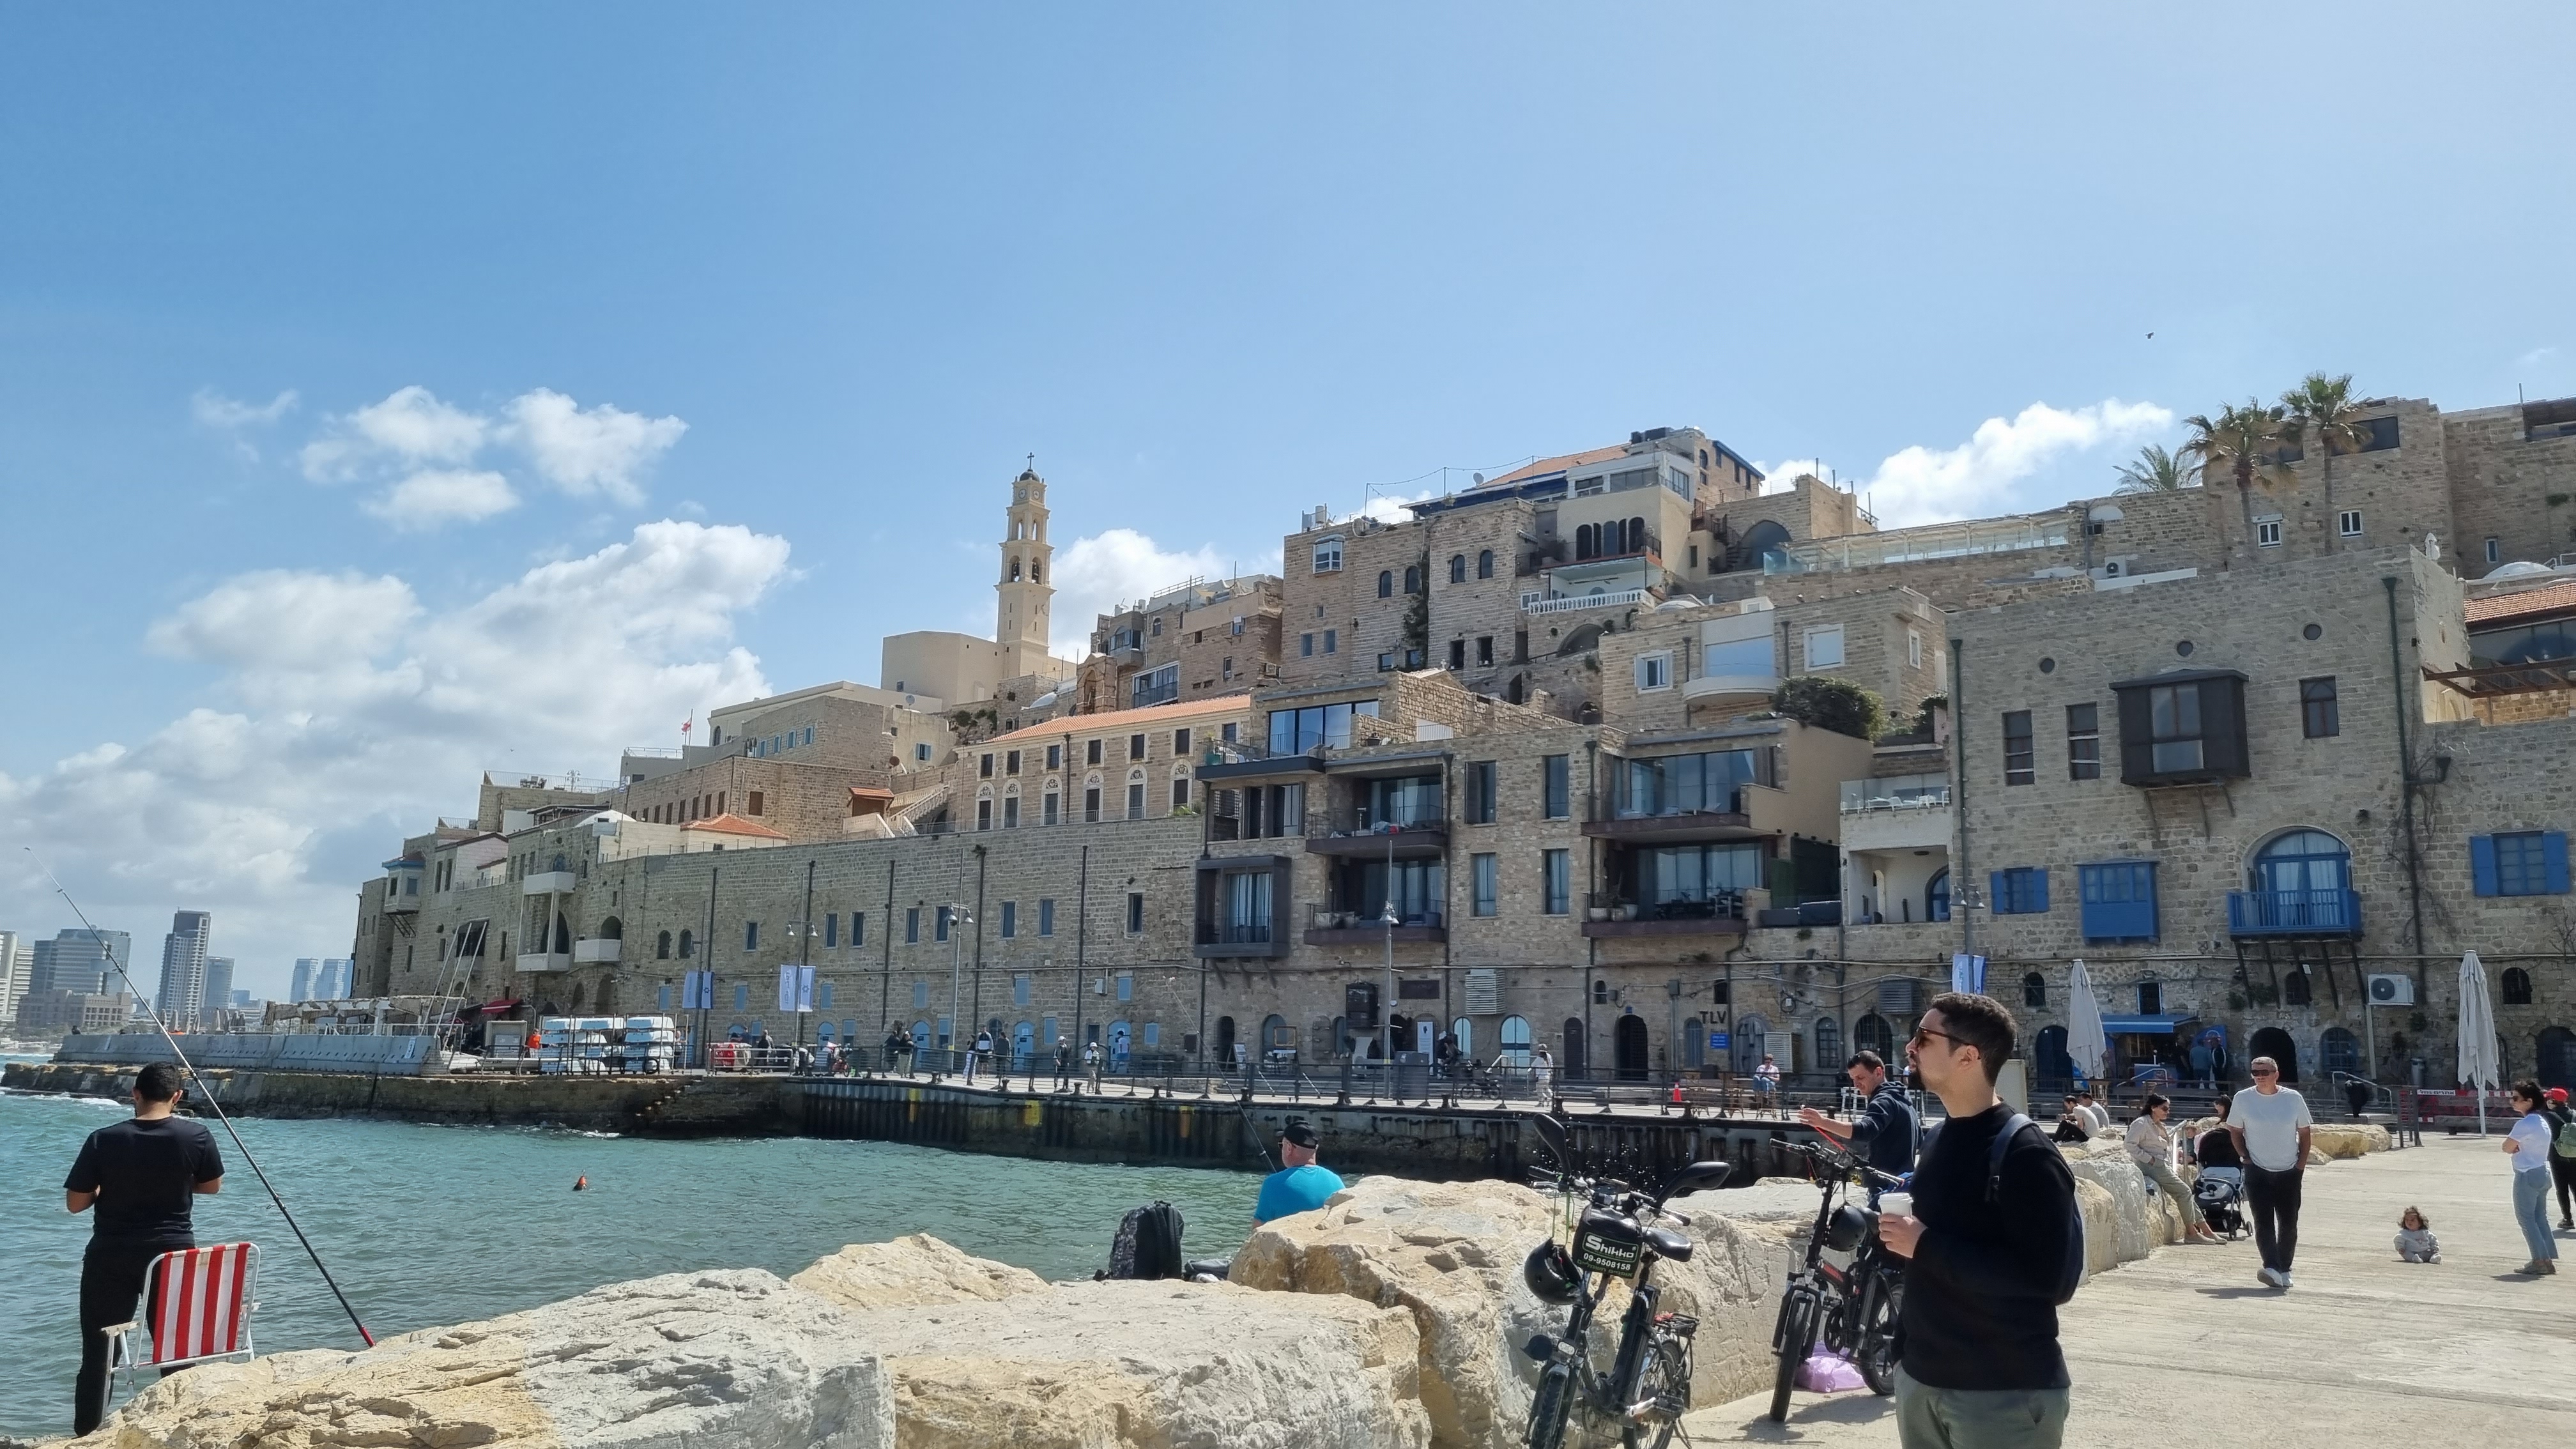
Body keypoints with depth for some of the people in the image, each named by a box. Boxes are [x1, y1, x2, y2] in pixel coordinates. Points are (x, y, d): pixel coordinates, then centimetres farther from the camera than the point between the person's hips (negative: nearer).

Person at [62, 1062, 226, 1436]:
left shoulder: (104, 1140, -10)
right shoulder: (196, 1135, -9)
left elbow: (75, 1203, -4)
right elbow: (213, 1185, 6)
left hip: (111, 1258, -1)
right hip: (174, 1253, 1)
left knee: (99, 1355, 8)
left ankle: (86, 1437, 11)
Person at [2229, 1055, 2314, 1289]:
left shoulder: (2293, 1099, 0)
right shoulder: (2242, 1099, -1)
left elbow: (2305, 1132, 7)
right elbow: (2235, 1131, 6)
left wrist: (2301, 1164, 1)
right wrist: (2246, 1157, -3)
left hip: (2289, 1173, 1)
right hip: (2257, 1172, -1)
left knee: (2289, 1224, 7)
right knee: (2263, 1222, -11)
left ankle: (2284, 1270, 19)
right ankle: (2272, 1268, -19)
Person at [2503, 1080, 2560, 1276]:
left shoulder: (2524, 1124, -18)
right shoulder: (2543, 1122, 11)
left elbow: (2507, 1148, -16)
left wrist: (2514, 1148, 3)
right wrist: (2519, 1148, 0)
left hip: (2527, 1175, -9)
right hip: (2543, 1173, 9)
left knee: (2526, 1218, -2)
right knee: (2541, 1217, 13)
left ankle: (2540, 1261, -4)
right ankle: (2549, 1260, 15)